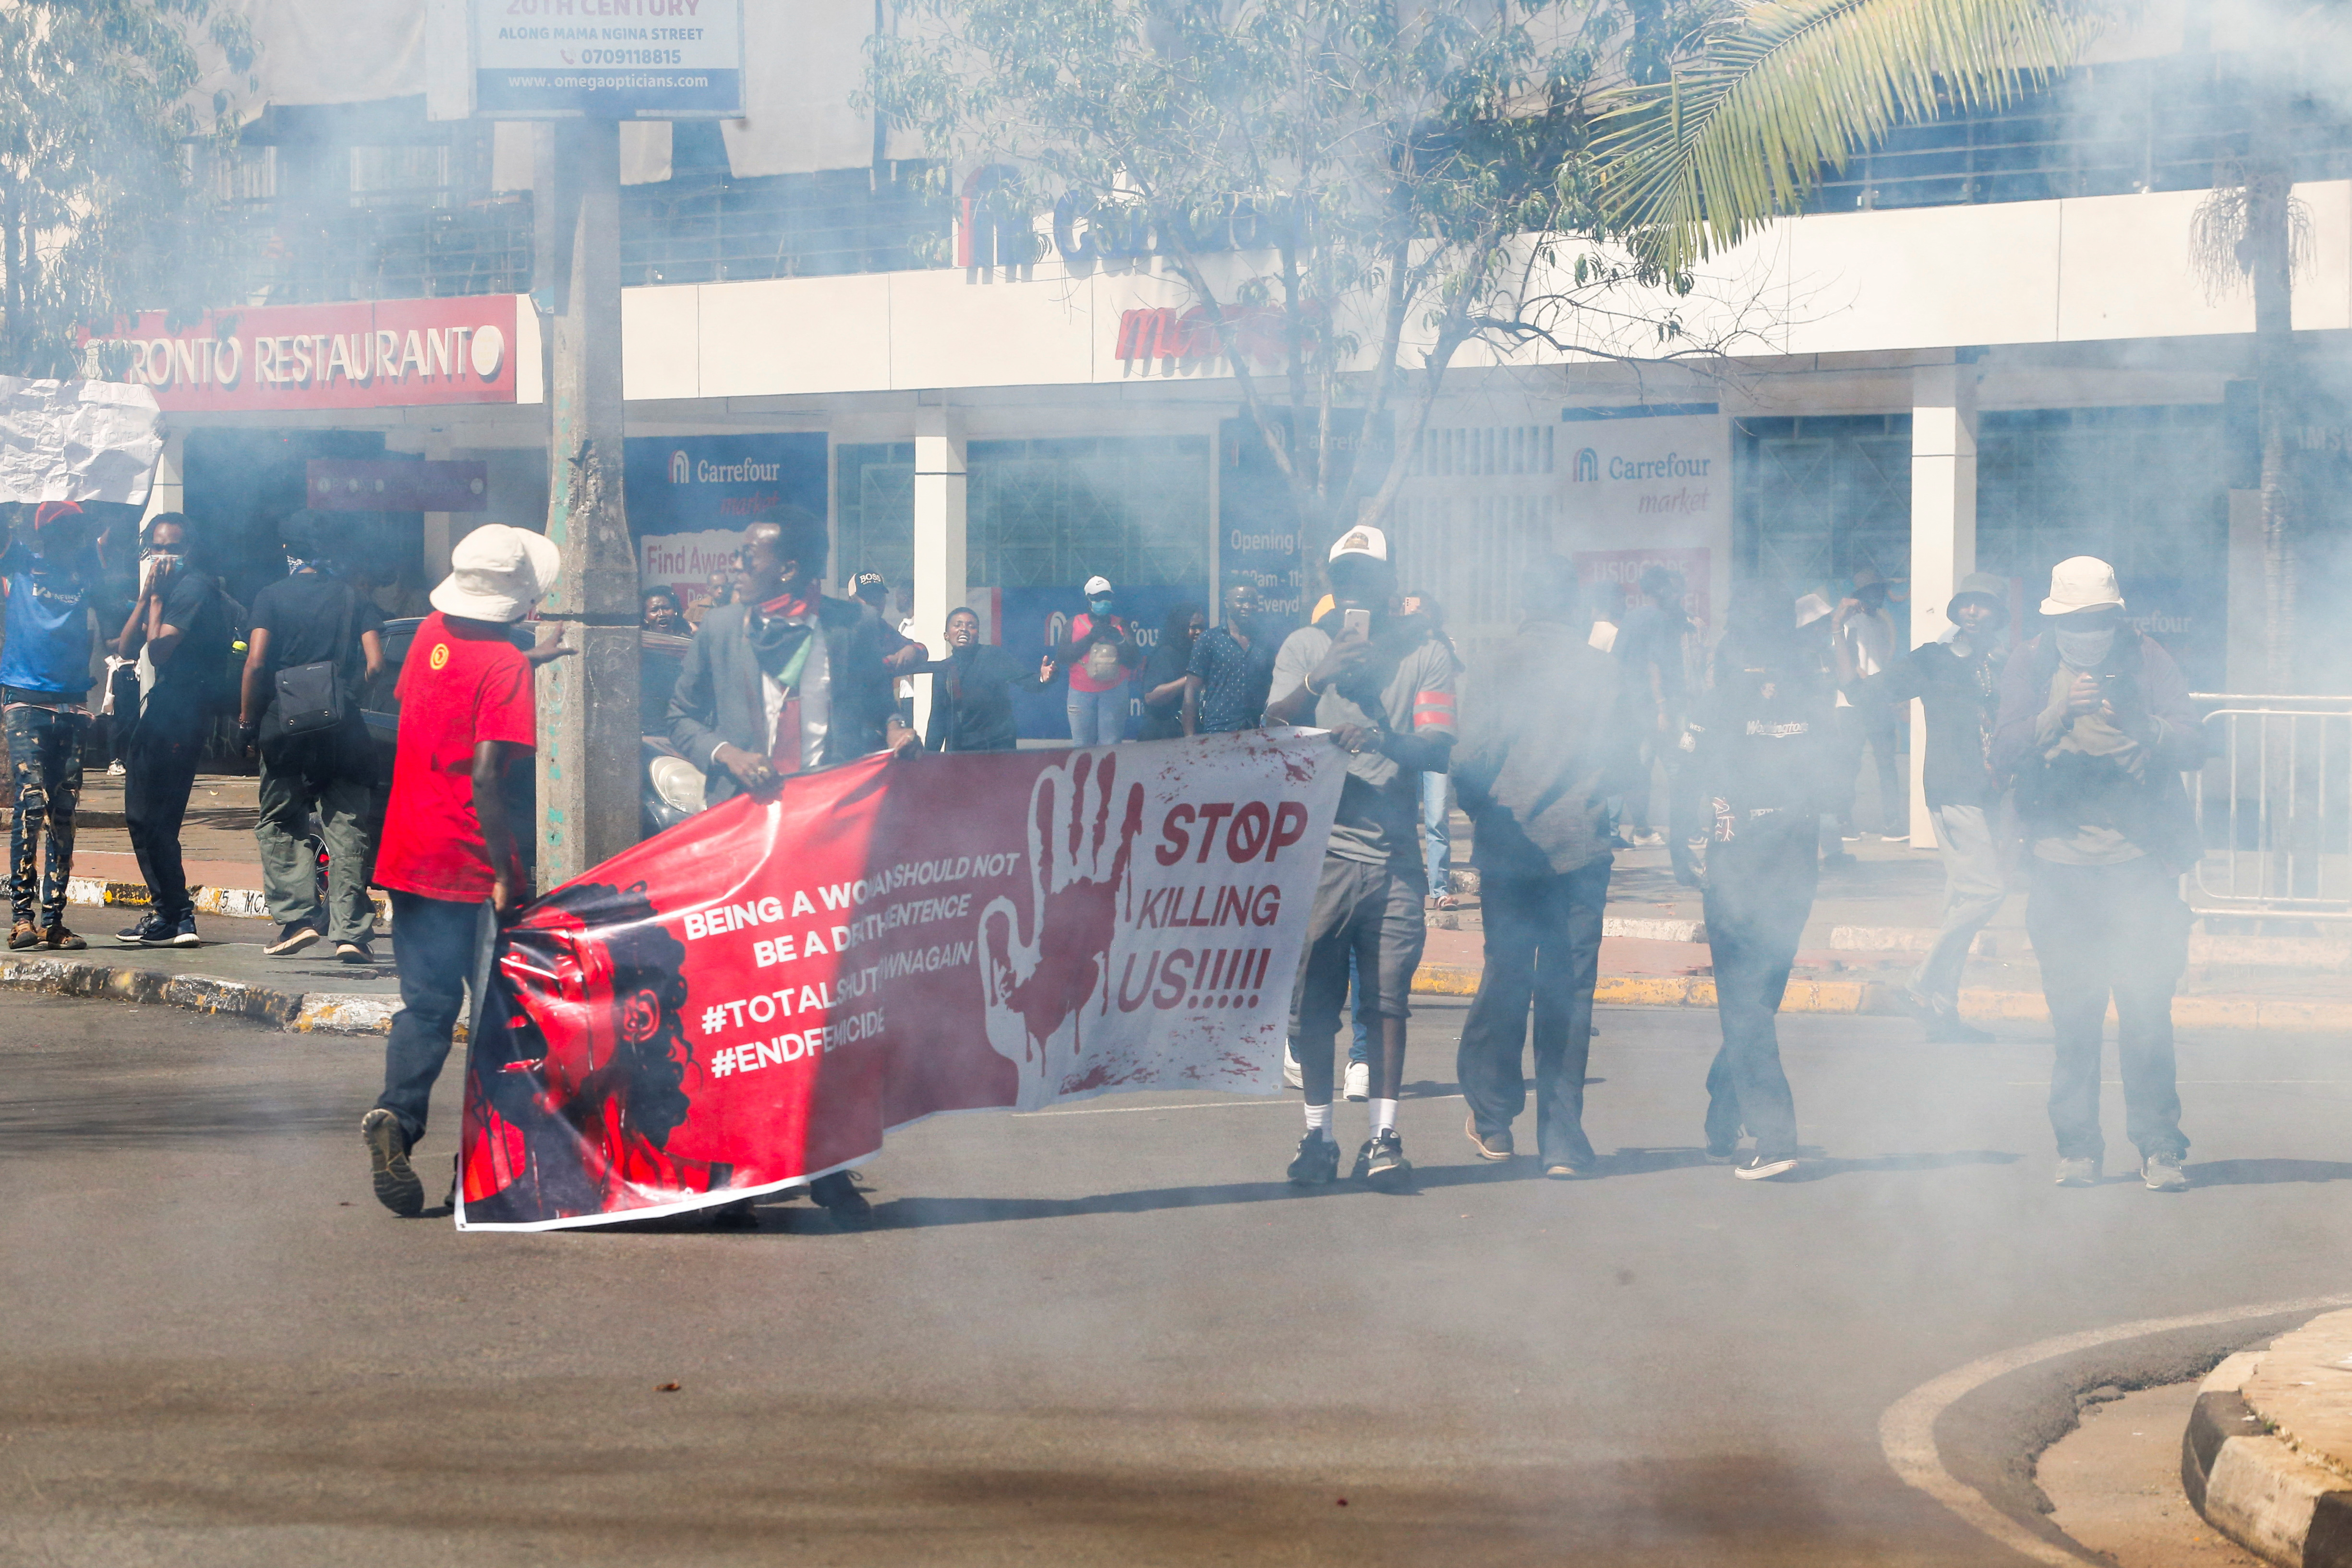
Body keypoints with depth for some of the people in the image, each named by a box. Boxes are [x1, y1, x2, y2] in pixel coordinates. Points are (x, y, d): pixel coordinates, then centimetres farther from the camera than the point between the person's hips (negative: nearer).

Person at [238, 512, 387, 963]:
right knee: (347, 828, 3)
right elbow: (375, 665, -1)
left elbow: (256, 663, -8)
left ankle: (297, 918, -3)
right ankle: (350, 931, -4)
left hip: (286, 724, -1)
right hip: (344, 726, 1)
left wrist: (246, 722, 2)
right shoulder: (353, 597, 6)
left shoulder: (272, 597, 1)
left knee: (280, 825, 11)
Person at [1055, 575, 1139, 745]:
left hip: (1114, 691, 0)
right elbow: (1061, 657, -1)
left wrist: (1120, 640, -9)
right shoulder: (1075, 624, 13)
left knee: (1111, 747, -8)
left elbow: (1135, 660, 8)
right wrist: (1090, 638, -8)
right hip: (1081, 691, 0)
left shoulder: (1120, 624, 15)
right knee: (1081, 746, -6)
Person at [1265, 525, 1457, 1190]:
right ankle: (1317, 1134, 8)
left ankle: (1384, 1136, 3)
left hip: (1394, 854, 0)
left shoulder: (1425, 653, 6)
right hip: (1318, 845, 0)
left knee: (1389, 997, -2)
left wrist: (1384, 739, -24)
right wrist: (1315, 682, -21)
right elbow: (1270, 727, -2)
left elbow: (1440, 750, -4)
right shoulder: (1304, 646, 9)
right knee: (1312, 998, 0)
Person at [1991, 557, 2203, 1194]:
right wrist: (2056, 715, -25)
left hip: (2141, 863, -1)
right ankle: (2077, 1147, 9)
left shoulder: (2147, 660, 3)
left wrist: (2144, 726, -27)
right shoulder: (2030, 666, 4)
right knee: (2073, 1016, 1)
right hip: (2063, 864, 1)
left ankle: (2159, 1148, 2)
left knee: (2147, 1011, -5)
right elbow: (2004, 753, -8)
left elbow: (2192, 745, -6)